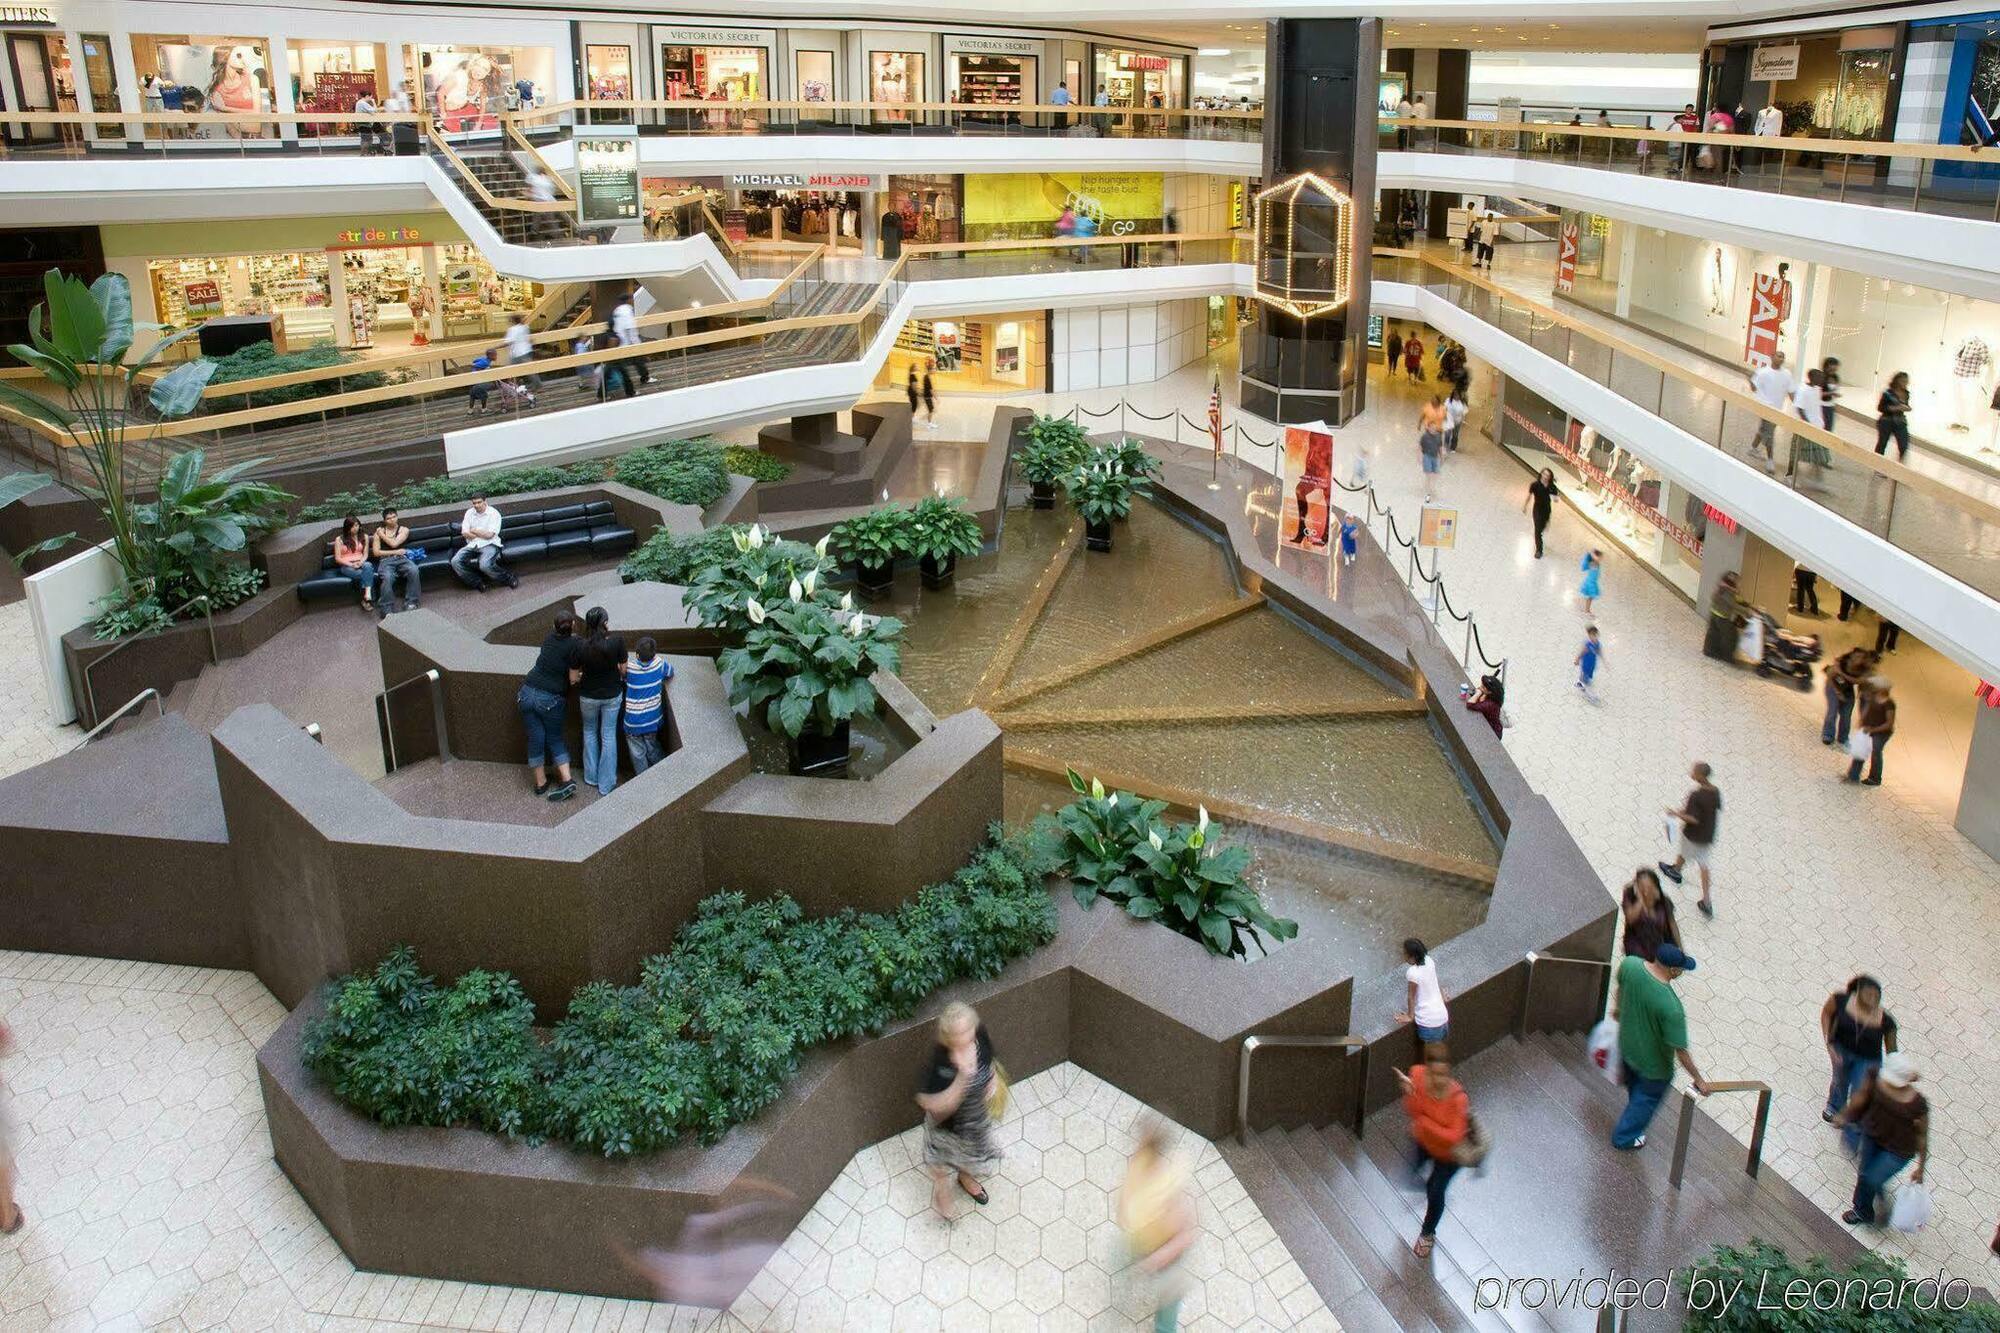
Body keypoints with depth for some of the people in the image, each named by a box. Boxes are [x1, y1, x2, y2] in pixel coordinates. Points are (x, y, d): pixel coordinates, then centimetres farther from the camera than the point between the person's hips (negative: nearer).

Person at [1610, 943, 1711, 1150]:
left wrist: (1618, 1007, 24)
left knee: (1634, 1086, 36)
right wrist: (1698, 1079, -12)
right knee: (1646, 1098, 25)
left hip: (1626, 1045, 6)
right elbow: (1681, 1050, -28)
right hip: (1653, 1063, -6)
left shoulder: (1629, 964, -24)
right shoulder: (1671, 1007, -40)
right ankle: (1625, 1138, 48)